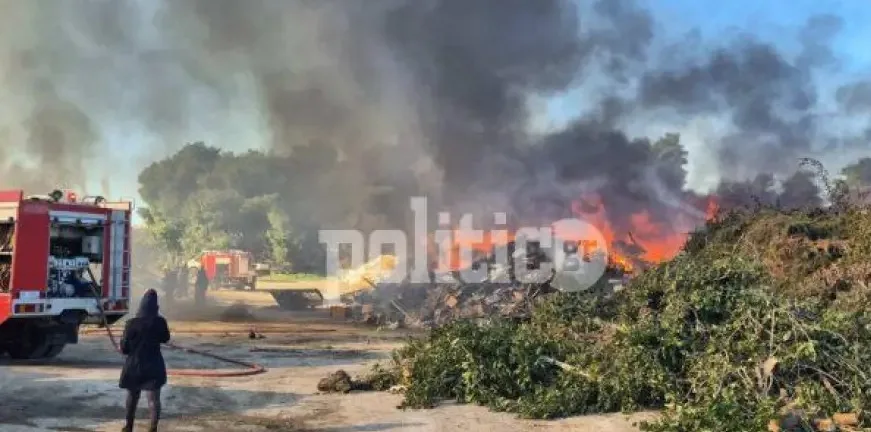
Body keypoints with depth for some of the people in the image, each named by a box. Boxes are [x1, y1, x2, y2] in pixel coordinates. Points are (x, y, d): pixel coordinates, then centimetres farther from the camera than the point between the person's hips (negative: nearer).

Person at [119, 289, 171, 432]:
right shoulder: (160, 322, -10)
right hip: (153, 366, 0)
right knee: (154, 399, 4)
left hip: (134, 366, 0)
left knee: (132, 397, 20)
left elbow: (124, 348, -8)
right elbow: (165, 339, 9)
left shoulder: (132, 323, -14)